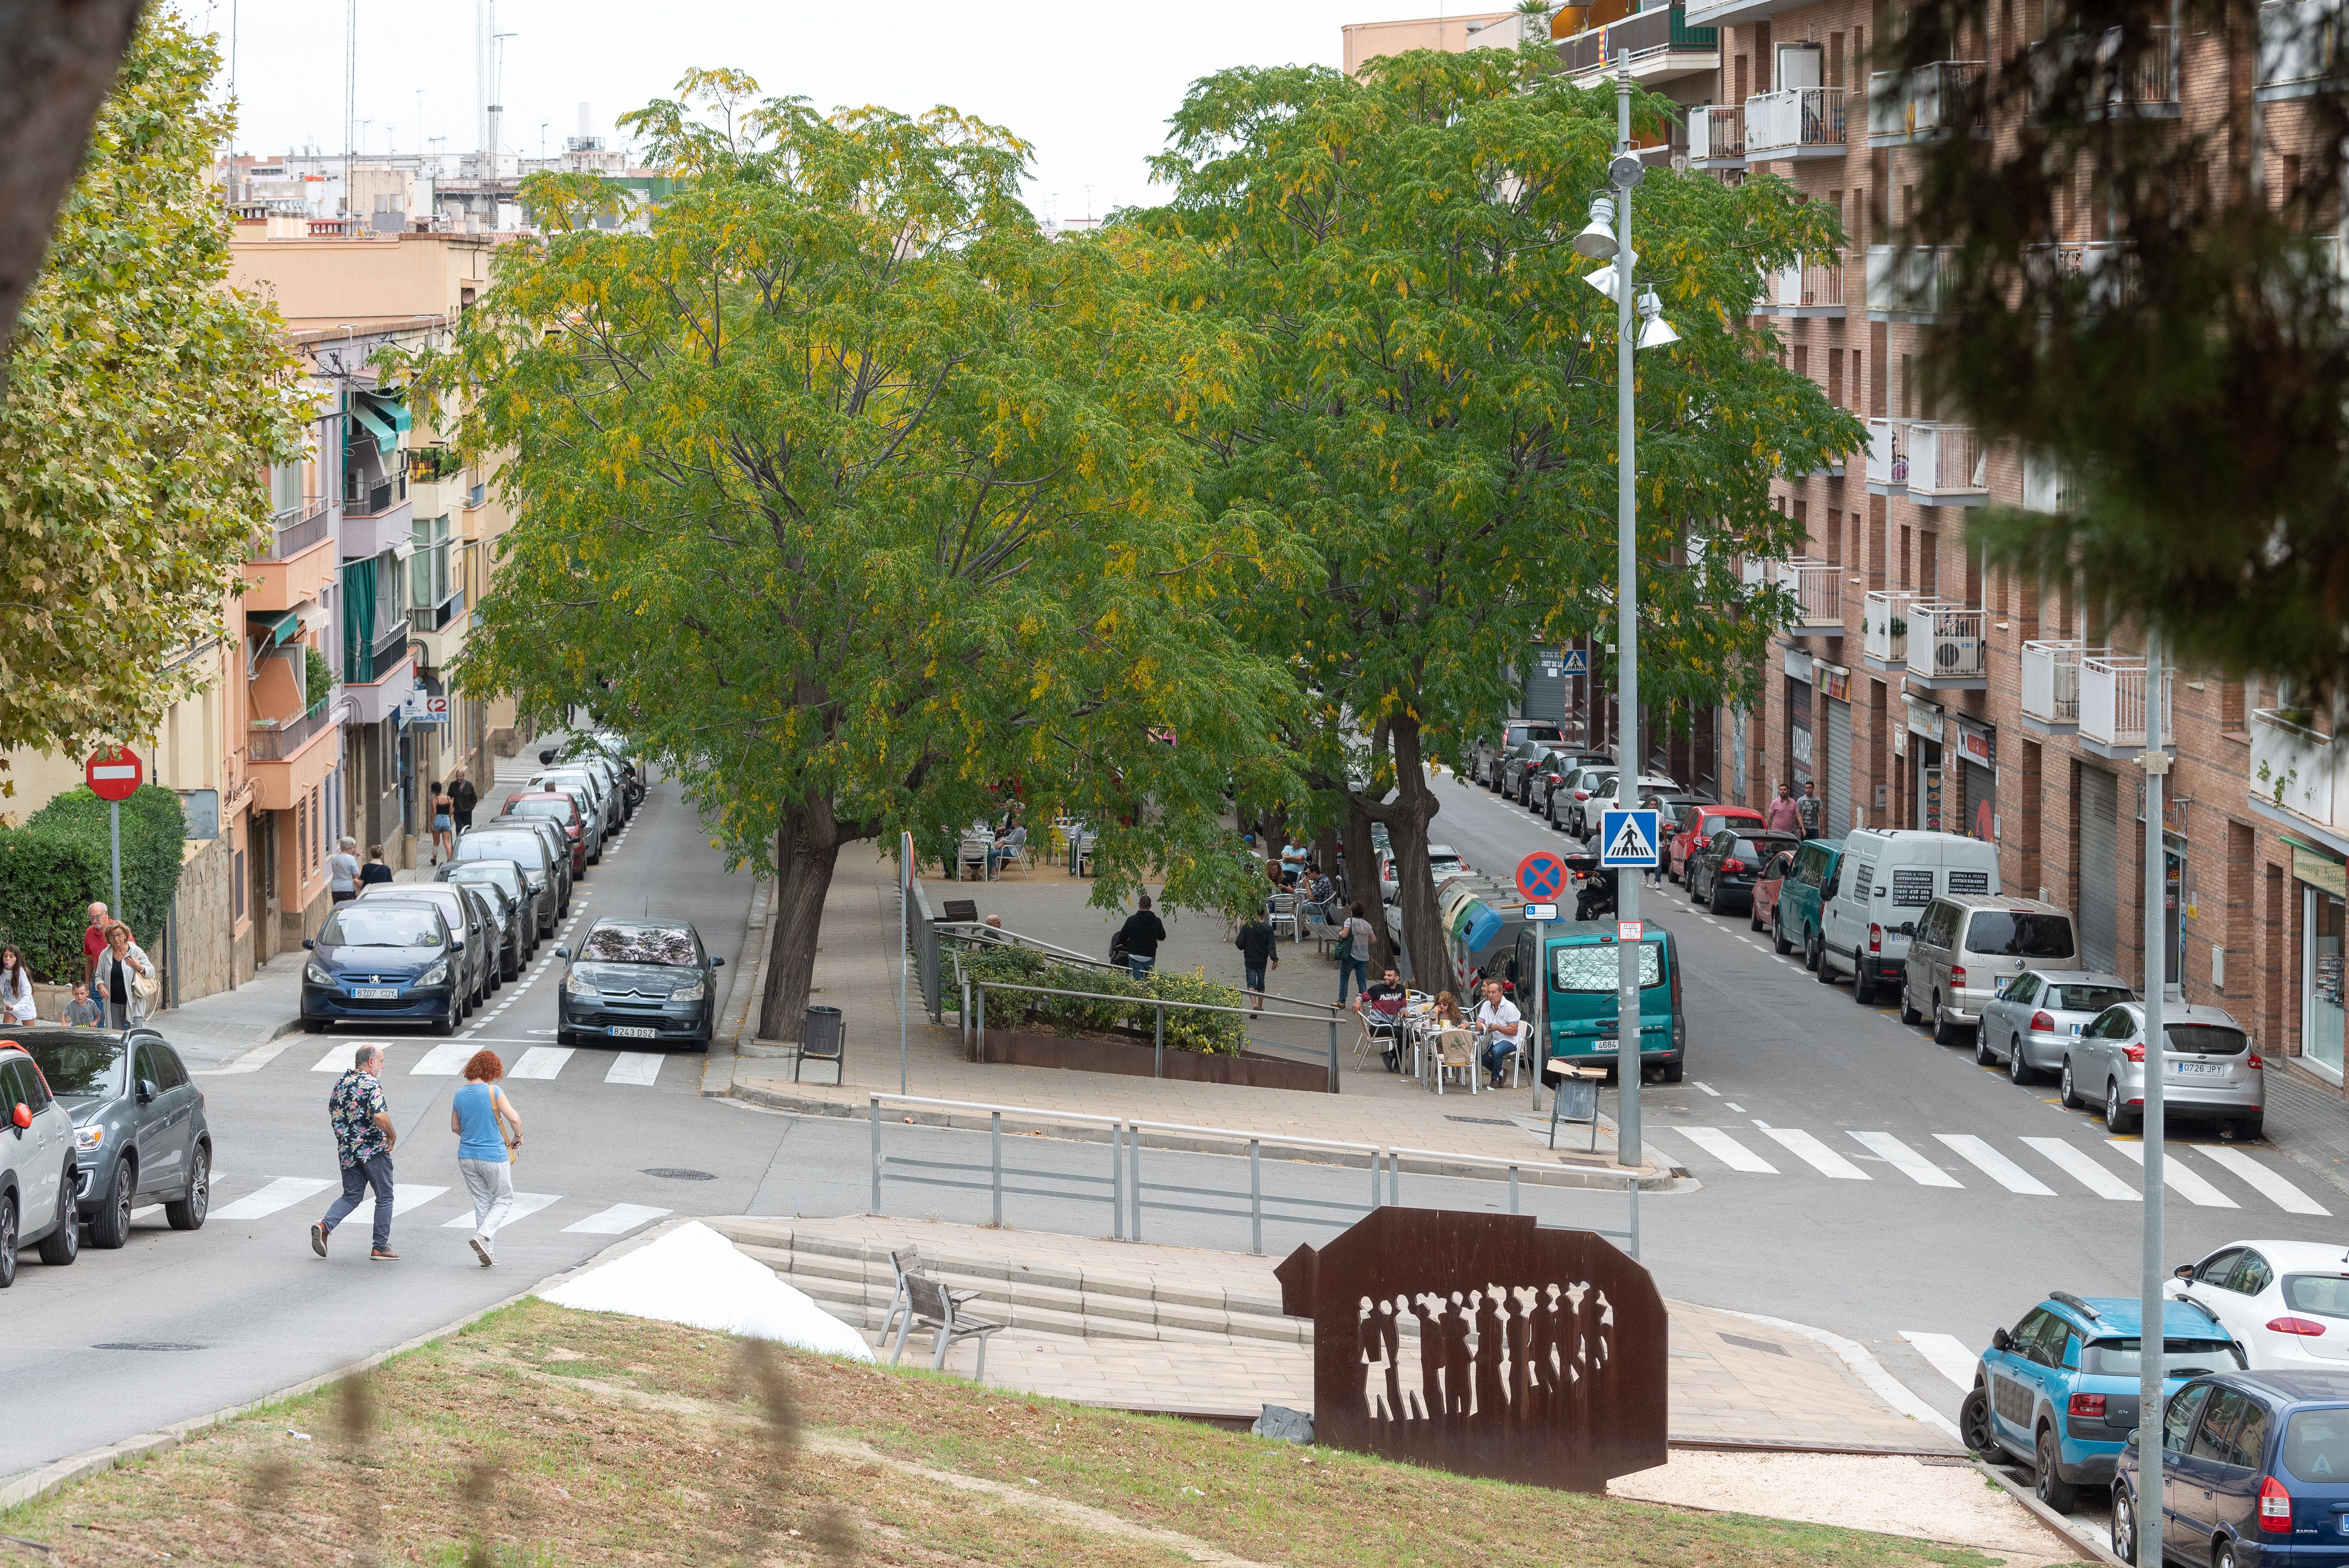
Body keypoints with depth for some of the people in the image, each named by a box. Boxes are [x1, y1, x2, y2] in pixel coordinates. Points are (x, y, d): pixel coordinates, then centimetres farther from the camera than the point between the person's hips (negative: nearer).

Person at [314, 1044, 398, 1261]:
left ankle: (324, 1226, -8)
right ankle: (381, 1247, 9)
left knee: (351, 1196, 15)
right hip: (374, 1151, -6)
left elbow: (333, 1112, 18)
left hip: (347, 1151, 6)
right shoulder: (371, 1085, -16)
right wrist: (392, 1135, -12)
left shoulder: (341, 1083, 7)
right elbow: (379, 1116, -28)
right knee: (384, 1198, 7)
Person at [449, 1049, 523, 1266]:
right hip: (494, 1156, -5)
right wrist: (518, 1137, 2)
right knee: (503, 1200, 10)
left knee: (482, 1203, 13)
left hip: (467, 1157, 5)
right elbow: (514, 1118, -18)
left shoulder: (460, 1094, 4)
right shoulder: (493, 1091, -13)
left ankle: (488, 1253, 12)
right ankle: (483, 1236, -12)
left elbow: (455, 1127, 14)